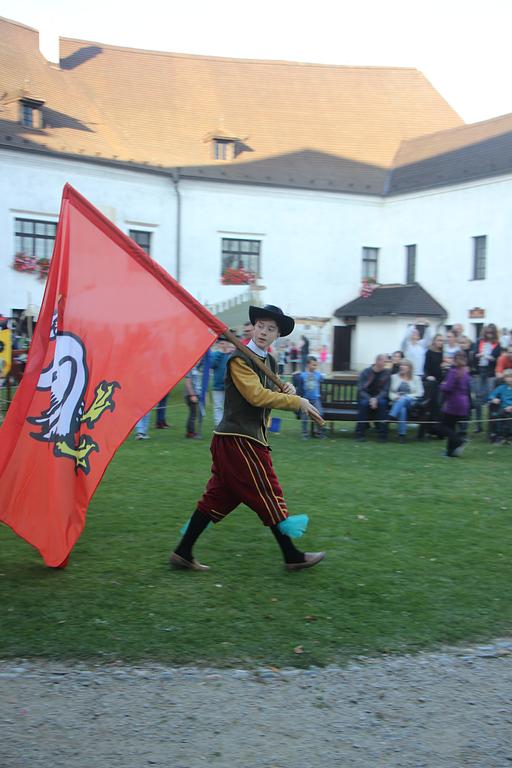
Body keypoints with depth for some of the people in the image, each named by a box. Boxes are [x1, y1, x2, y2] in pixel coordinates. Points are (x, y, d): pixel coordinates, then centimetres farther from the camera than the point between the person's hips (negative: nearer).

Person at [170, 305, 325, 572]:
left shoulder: (270, 362, 15)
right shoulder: (239, 359, -12)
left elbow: (272, 396, 23)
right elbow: (257, 396, -21)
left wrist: (287, 390, 0)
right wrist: (298, 401, -16)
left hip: (250, 439, 9)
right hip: (239, 440, -9)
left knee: (217, 497, 10)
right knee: (268, 495, -1)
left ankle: (183, 553, 16)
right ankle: (292, 557, 11)